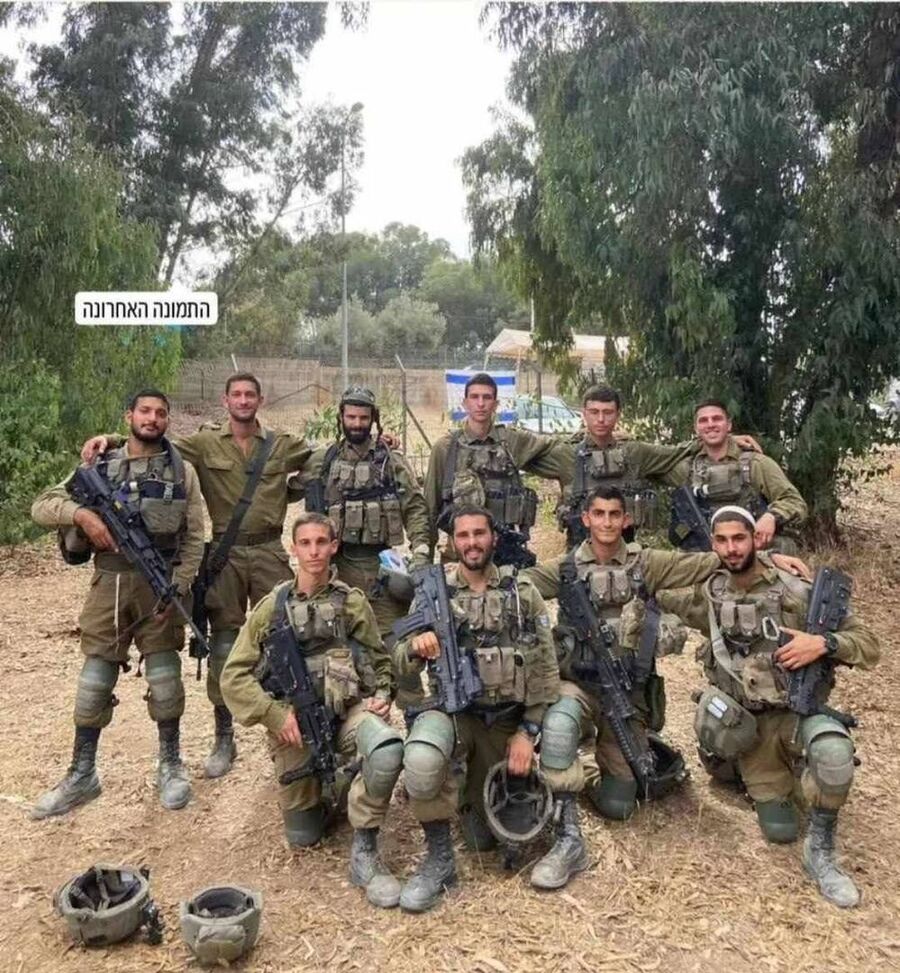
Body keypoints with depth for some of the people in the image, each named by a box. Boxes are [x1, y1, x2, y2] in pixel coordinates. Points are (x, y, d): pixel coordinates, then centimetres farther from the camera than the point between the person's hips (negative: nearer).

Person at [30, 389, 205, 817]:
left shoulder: (182, 470, 2)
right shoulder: (100, 465, 5)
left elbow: (194, 537, 0)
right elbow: (42, 506, 2)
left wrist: (177, 587, -10)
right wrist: (81, 514, -17)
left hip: (159, 584, -1)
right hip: (109, 584, 2)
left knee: (165, 679, 4)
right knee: (93, 683, 7)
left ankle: (170, 766, 21)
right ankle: (81, 776, 21)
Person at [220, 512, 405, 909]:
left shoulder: (354, 603, 3)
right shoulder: (272, 608, 1)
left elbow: (380, 661, 14)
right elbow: (234, 676, 0)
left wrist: (382, 695, -6)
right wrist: (276, 715, -12)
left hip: (348, 711, -1)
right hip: (294, 722, 1)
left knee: (387, 748, -35)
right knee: (302, 835, 7)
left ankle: (364, 851, -16)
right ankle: (325, 788, 40)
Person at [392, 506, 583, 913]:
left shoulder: (523, 593, 0)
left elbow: (545, 669, -1)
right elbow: (401, 661, -6)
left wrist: (527, 732, -9)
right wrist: (416, 647, -30)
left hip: (510, 719, 1)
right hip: (455, 711, -1)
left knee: (484, 837, -2)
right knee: (420, 761, -33)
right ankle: (439, 857, -11)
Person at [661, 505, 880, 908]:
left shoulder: (797, 592, -11)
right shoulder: (707, 597, -1)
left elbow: (869, 644, -8)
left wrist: (823, 644, -25)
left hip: (798, 711, -2)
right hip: (750, 724, 2)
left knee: (834, 751, -37)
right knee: (780, 830, -2)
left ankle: (820, 853, -13)